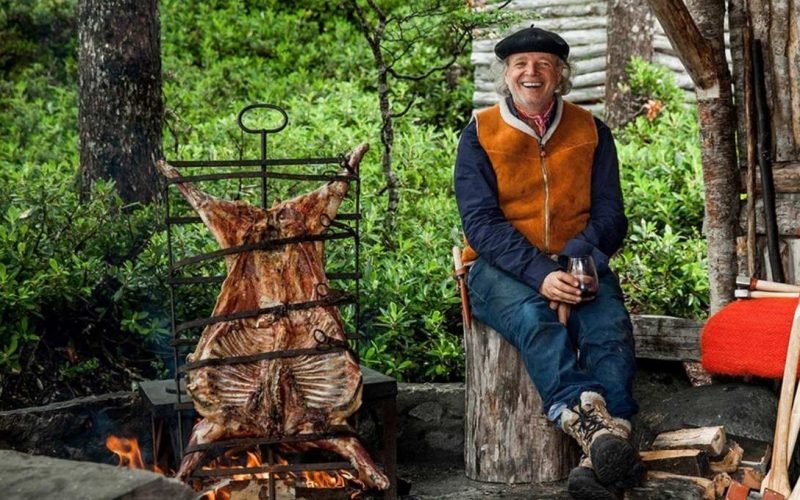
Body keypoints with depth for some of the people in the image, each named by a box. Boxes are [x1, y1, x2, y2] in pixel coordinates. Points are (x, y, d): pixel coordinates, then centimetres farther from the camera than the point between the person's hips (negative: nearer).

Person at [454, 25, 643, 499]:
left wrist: (568, 265, -16)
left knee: (610, 326, -30)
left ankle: (603, 457, -42)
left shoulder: (591, 131, 12)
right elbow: (481, 221, -6)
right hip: (502, 269, -1)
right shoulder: (480, 135, 5)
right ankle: (592, 420, -52)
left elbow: (609, 216, 5)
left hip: (576, 265, 2)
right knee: (534, 318, -35)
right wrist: (539, 274, -22)